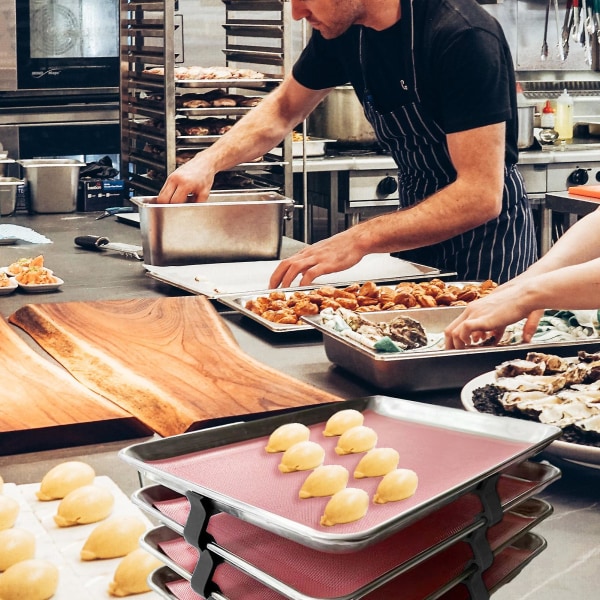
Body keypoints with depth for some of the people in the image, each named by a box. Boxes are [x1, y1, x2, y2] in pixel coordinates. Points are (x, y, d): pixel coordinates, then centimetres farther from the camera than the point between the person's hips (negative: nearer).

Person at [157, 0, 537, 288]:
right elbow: (284, 109, 13)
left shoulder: (463, 37, -28)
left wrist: (360, 239, -37)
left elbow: (481, 196, -31)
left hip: (486, 231, -6)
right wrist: (210, 160, -5)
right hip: (419, 220, 7)